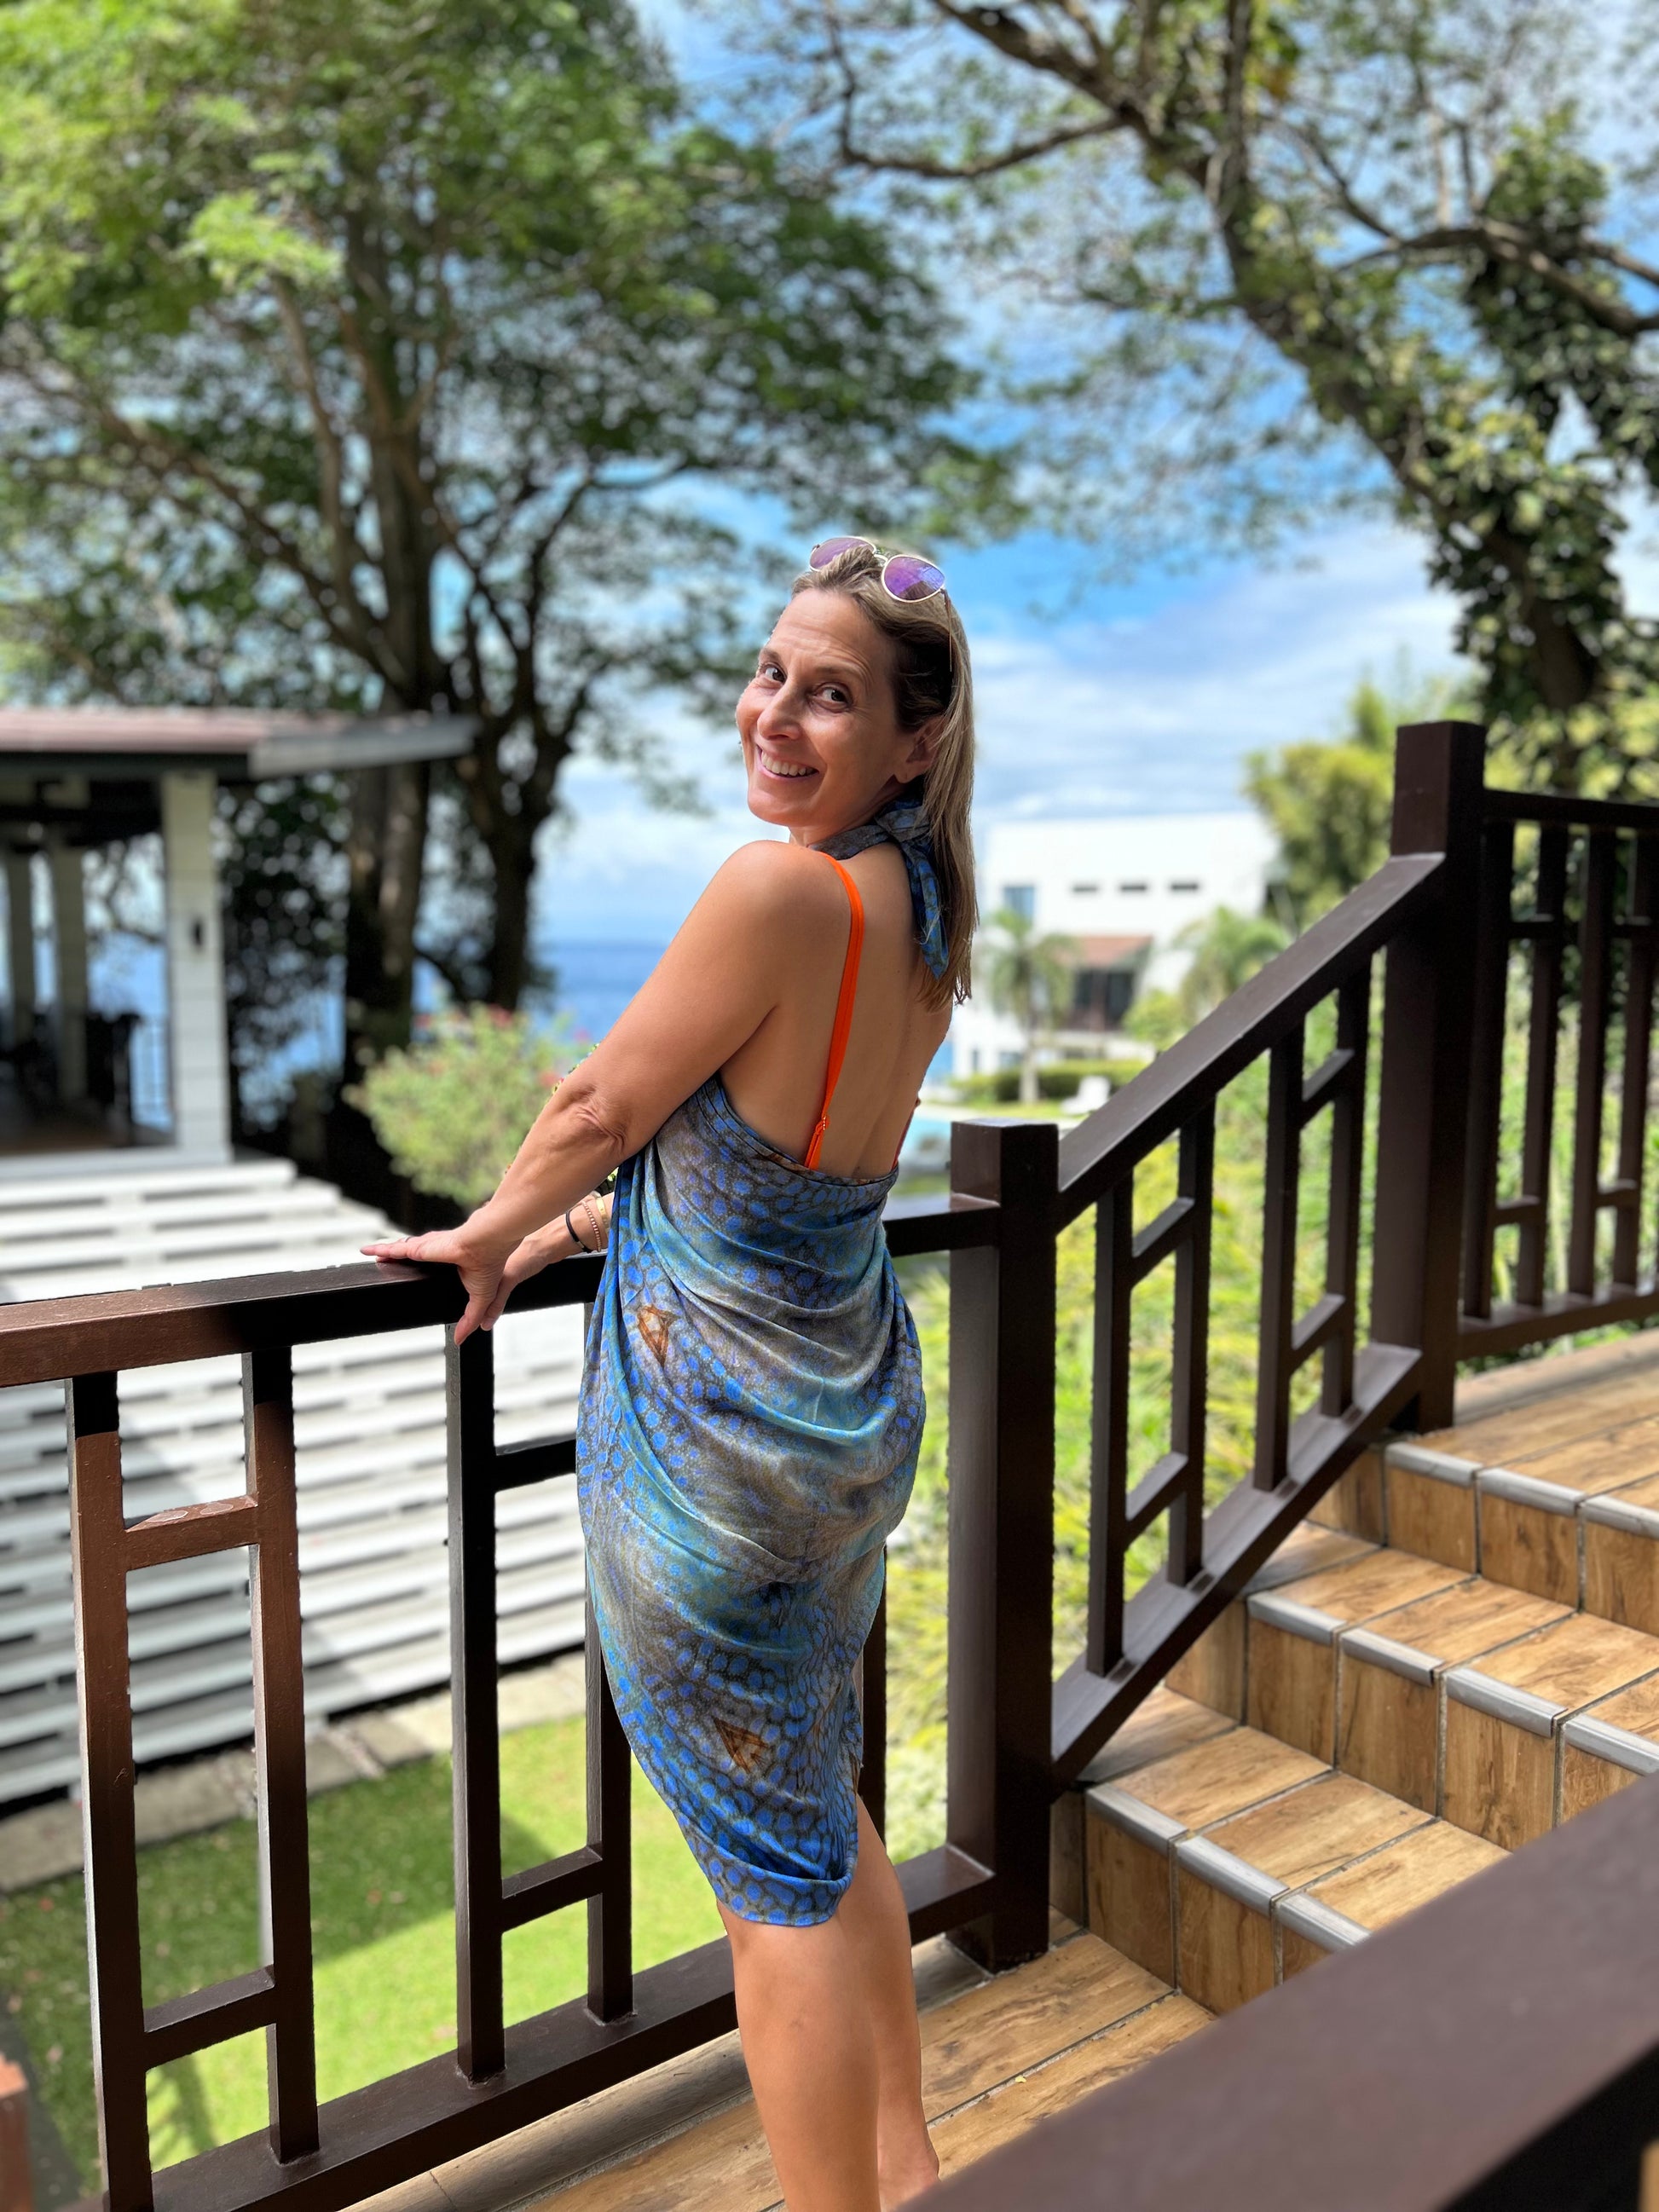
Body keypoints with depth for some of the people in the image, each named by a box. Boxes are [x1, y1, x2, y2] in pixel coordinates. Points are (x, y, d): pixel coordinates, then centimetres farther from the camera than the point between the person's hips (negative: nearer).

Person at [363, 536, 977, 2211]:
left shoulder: (777, 889, -24)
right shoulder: (921, 910, 3)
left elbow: (601, 1107, -13)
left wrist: (490, 1237, 7)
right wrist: (569, 1228, 18)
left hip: (717, 1438, -9)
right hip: (858, 1412, 9)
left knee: (772, 1871, 10)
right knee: (822, 1811, 26)